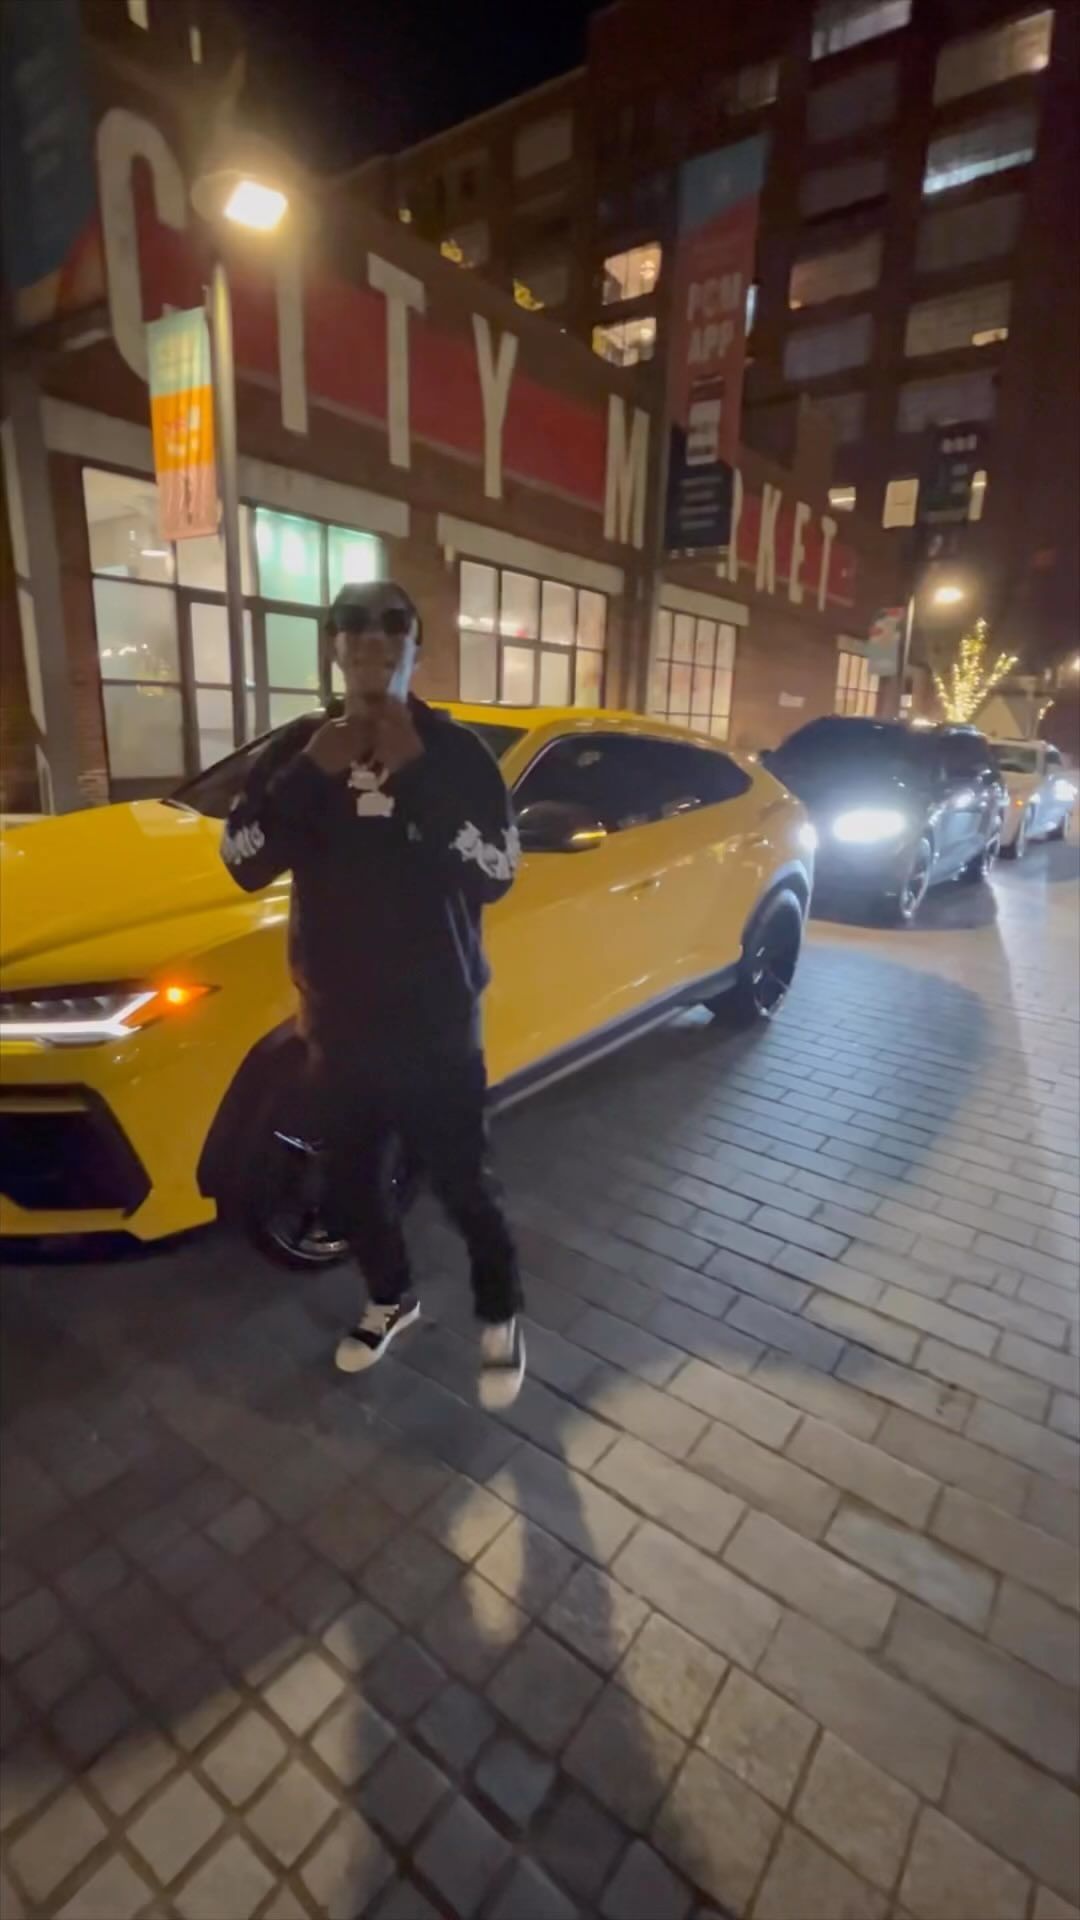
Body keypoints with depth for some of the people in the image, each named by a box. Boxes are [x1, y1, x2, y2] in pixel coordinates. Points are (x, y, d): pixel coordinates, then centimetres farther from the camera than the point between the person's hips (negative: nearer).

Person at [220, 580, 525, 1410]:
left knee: (463, 1184, 5)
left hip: (437, 1020, -3)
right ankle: (392, 1299, 45)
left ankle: (501, 1317, 33)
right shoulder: (299, 746, 4)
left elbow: (495, 874, -17)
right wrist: (310, 776, -17)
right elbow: (244, 864, -5)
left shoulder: (457, 748, -5)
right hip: (341, 1018, 4)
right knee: (352, 1182, 17)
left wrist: (415, 771, -23)